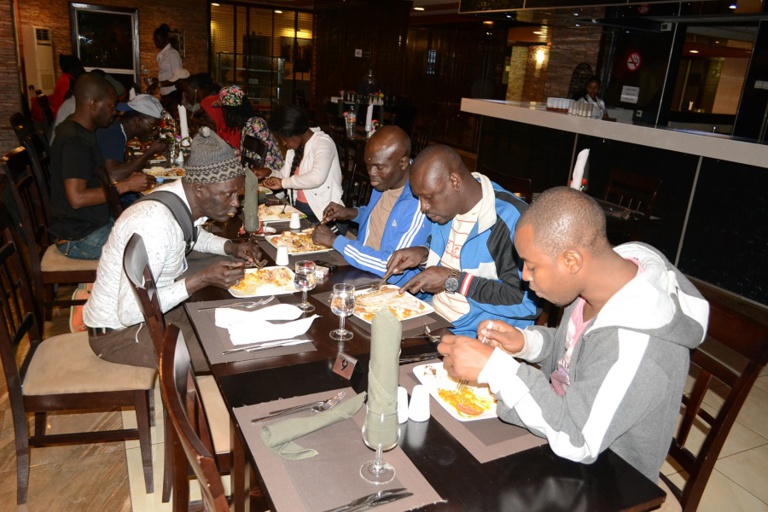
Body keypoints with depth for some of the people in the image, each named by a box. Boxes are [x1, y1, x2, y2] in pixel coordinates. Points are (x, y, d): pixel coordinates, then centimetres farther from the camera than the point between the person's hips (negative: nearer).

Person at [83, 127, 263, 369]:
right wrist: (203, 279, -32)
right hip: (118, 331, -8)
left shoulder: (186, 199, -8)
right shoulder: (155, 221, -33)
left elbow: (193, 236, 18)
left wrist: (232, 247, -1)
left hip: (149, 308, 9)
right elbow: (129, 312, -31)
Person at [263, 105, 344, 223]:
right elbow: (287, 174, 17)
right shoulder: (295, 145, 14)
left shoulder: (323, 143, -13)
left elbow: (316, 178, -29)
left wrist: (283, 183, -20)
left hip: (321, 212, -8)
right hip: (297, 207, 8)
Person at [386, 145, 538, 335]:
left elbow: (528, 303, -23)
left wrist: (454, 280, -20)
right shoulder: (445, 204, 5)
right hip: (433, 320, 8)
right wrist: (423, 255, 0)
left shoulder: (512, 220, -21)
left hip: (477, 335, -8)